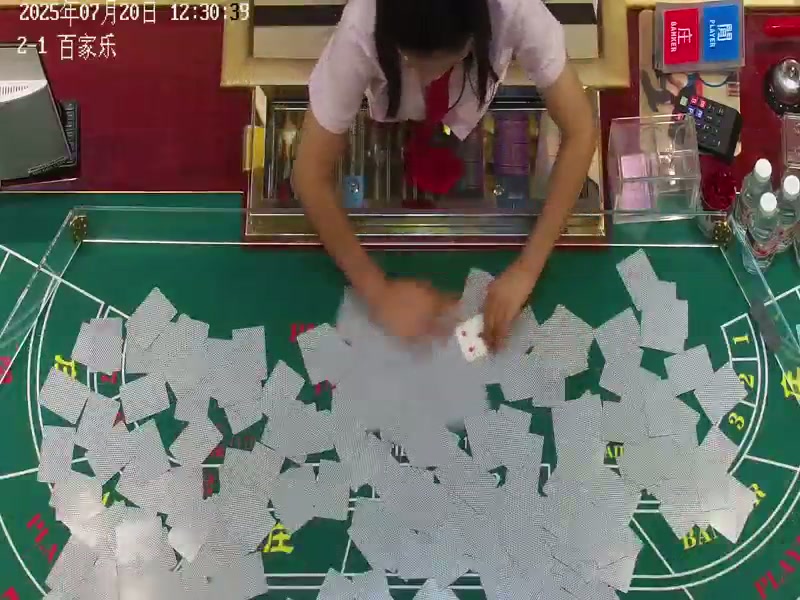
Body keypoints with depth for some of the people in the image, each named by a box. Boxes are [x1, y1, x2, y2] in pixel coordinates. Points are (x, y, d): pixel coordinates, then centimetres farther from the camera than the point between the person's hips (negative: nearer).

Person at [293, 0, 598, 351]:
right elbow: (310, 176, -37)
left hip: (476, 125, 1)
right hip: (394, 136, 0)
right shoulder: (361, 31, -42)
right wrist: (377, 290, -43)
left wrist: (527, 268, -41)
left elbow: (580, 131, -36)